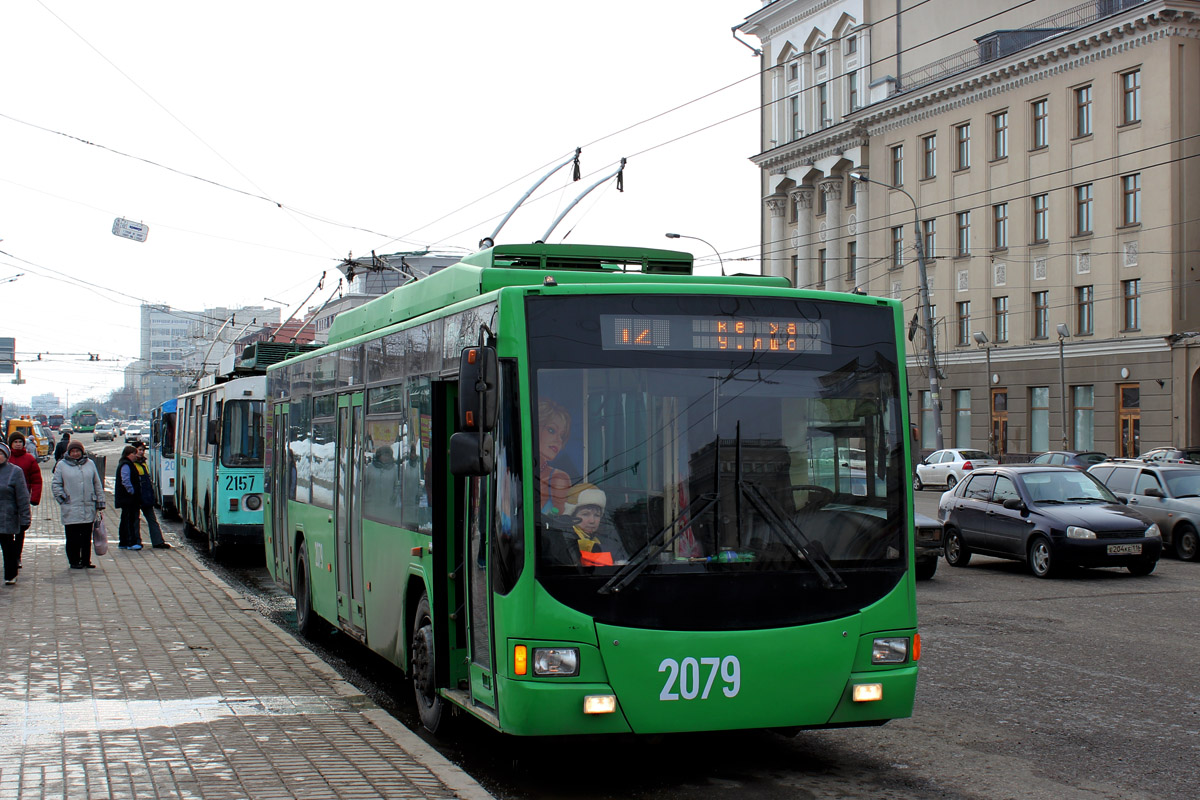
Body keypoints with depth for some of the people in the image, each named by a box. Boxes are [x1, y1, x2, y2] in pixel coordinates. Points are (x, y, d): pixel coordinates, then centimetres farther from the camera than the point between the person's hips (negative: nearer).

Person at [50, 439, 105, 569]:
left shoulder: (89, 464, 10)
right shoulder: (62, 465, 4)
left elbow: (97, 484, 13)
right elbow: (55, 484, 5)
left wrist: (100, 503, 10)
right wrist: (62, 498, -6)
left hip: (89, 509, 2)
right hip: (71, 509, -2)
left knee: (87, 537, 6)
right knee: (73, 537, 1)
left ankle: (86, 561, 14)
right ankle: (74, 561, 10)